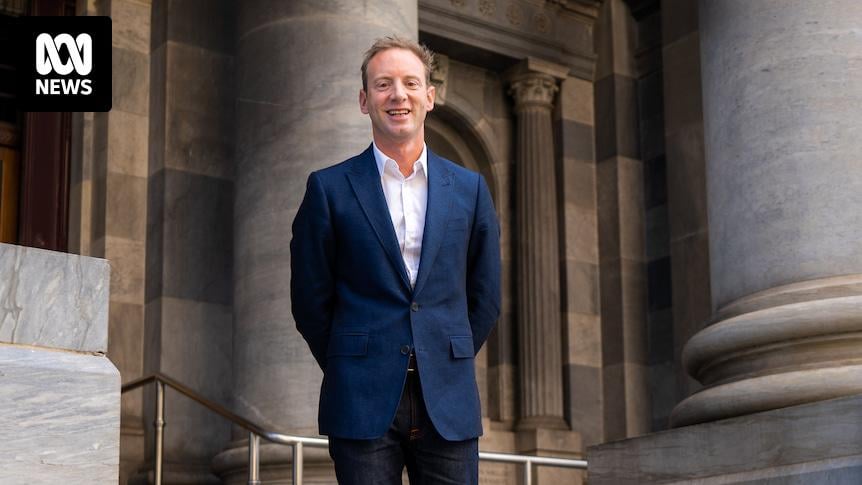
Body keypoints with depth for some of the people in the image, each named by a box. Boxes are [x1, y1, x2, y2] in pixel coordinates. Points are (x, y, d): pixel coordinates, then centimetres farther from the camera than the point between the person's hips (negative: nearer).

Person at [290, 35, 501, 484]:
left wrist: (448, 364, 12)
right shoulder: (329, 189, 2)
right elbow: (310, 300, 6)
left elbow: (485, 299, 14)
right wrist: (351, 371, 8)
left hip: (449, 404, 2)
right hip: (363, 403, -2)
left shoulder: (469, 189, 9)